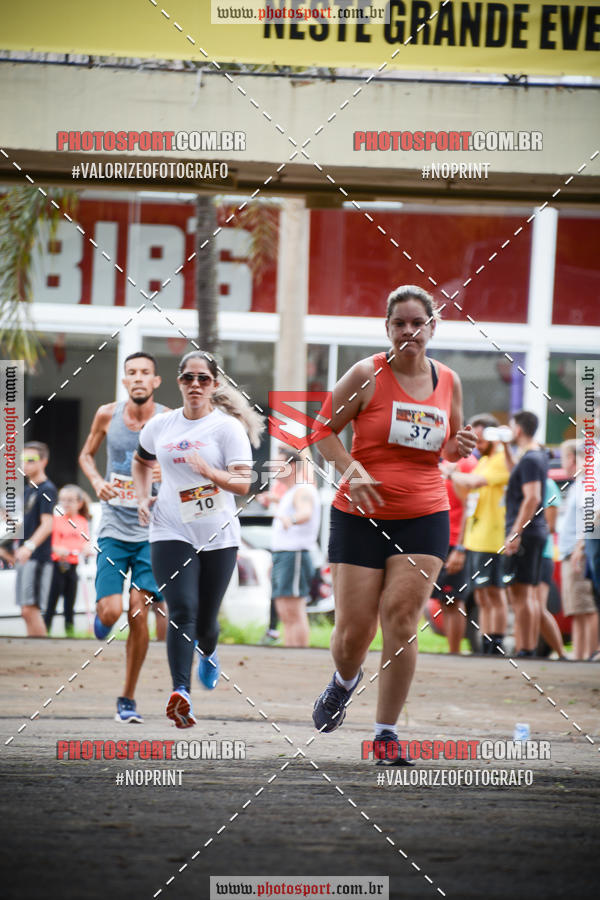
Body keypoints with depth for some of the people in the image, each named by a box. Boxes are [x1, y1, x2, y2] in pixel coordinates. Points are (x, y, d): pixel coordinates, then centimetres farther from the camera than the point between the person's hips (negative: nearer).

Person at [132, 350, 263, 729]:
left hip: (219, 536, -1)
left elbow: (243, 484, -11)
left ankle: (209, 654, 46)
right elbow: (142, 461, 29)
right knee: (182, 611, -18)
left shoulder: (228, 427, -3)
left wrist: (210, 473, -29)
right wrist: (143, 498, 14)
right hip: (171, 532, 1)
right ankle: (181, 692, -31)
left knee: (205, 620, 9)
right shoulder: (161, 425, 7)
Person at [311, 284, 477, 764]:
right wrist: (352, 469, -14)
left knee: (401, 618, -12)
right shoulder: (368, 374, -4)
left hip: (424, 518, 2)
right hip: (361, 516, -2)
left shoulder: (449, 381, 8)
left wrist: (458, 448, -2)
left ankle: (387, 732, -3)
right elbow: (324, 429, 1)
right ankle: (345, 681, 34)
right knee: (354, 629, -3)